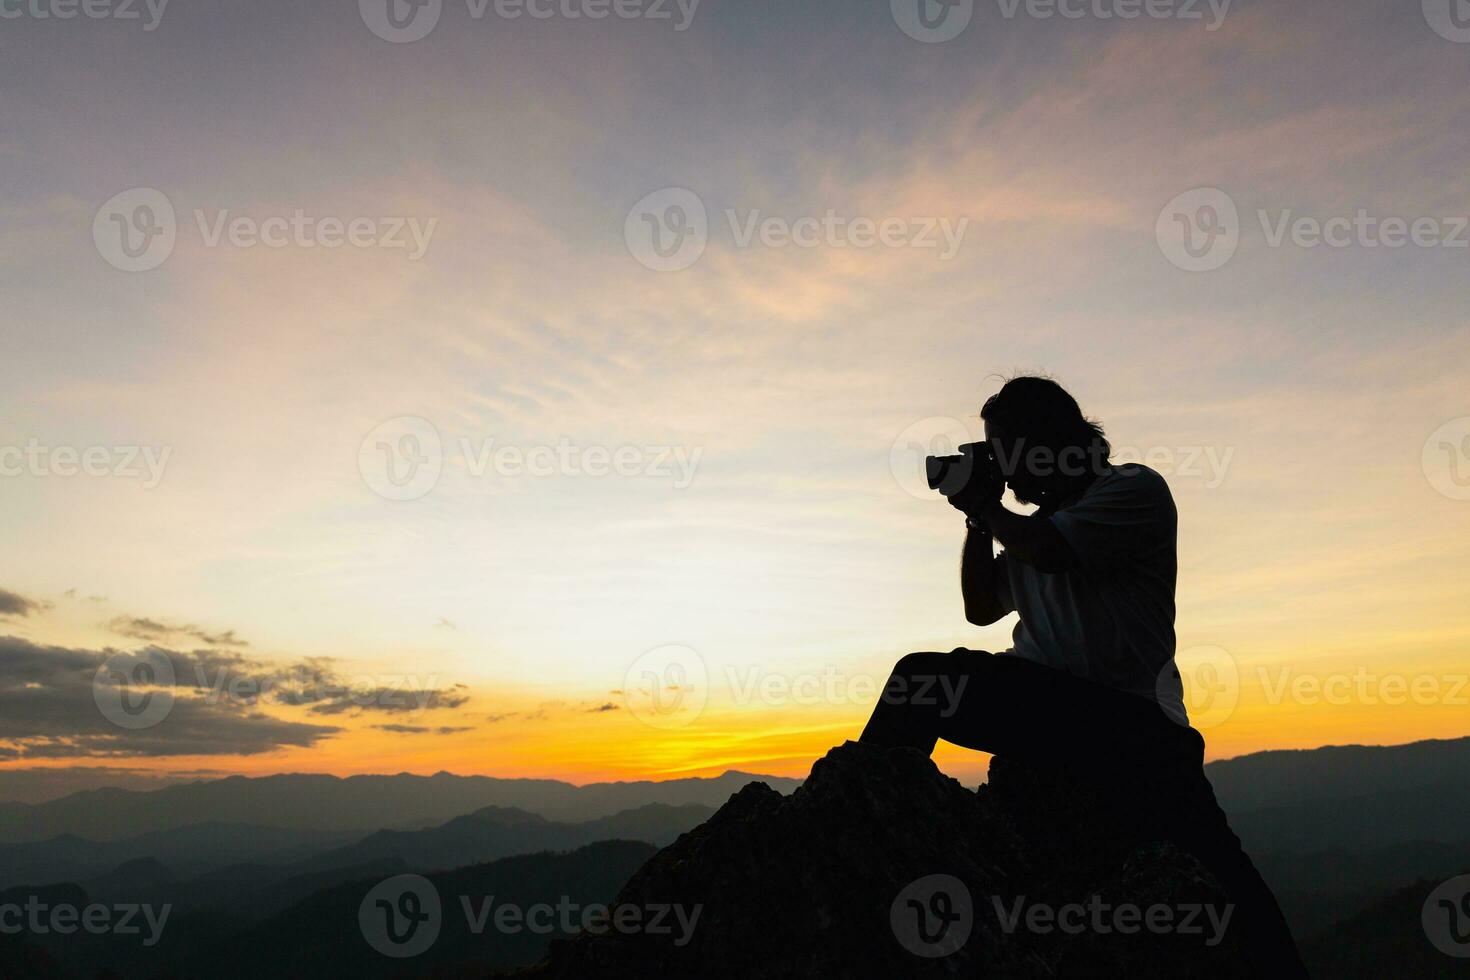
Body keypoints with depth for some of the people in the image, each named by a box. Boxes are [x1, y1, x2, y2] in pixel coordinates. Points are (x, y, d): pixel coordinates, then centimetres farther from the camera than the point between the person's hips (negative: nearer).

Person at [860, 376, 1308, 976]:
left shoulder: (1135, 488, 1)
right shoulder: (1038, 523, 23)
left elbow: (1050, 551, -16)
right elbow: (981, 608, 25)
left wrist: (983, 507, 2)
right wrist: (977, 519, 15)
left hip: (1129, 721, -6)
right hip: (1044, 713, 6)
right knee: (921, 679, -17)